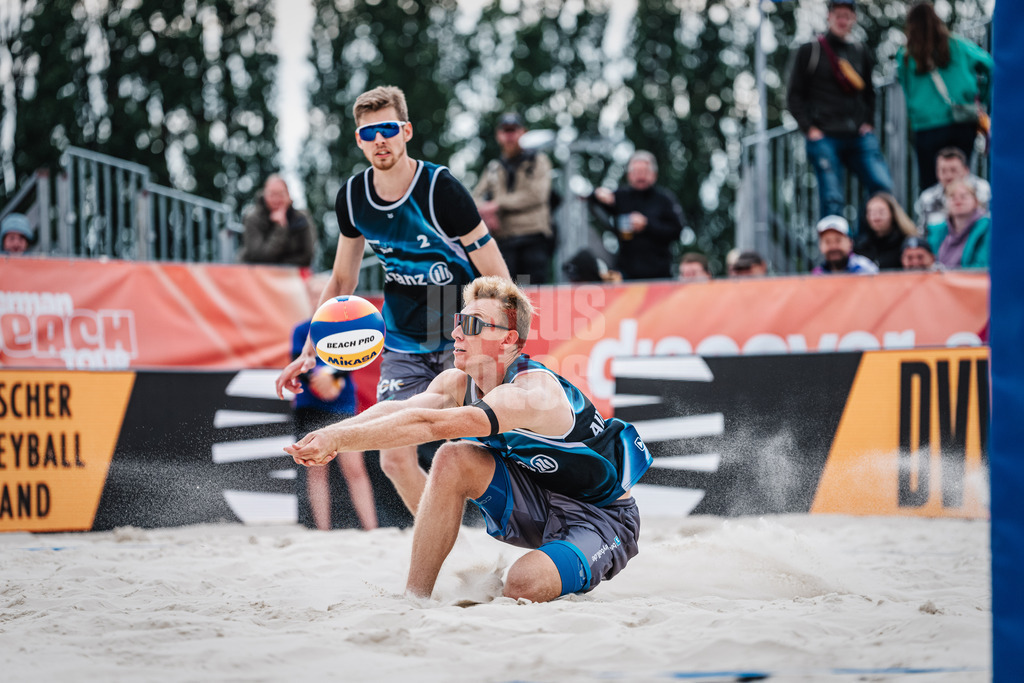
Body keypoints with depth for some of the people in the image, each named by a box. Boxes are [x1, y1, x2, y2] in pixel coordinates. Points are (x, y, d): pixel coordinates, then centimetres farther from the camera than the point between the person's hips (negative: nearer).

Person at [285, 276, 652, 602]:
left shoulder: (531, 394, -32)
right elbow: (396, 410, -24)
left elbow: (428, 425, -40)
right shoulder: (458, 383, -6)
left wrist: (338, 440, -44)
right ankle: (414, 599, -11)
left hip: (601, 518, -7)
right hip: (540, 503, 7)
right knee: (453, 460, -16)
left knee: (523, 586, -34)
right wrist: (329, 434, -43)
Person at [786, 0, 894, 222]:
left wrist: (868, 124, 11)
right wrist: (809, 129, -5)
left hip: (859, 136, 4)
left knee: (883, 187, -12)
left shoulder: (861, 52, 17)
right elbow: (794, 96, 6)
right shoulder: (809, 51, 6)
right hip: (824, 138, -3)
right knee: (832, 200, -10)